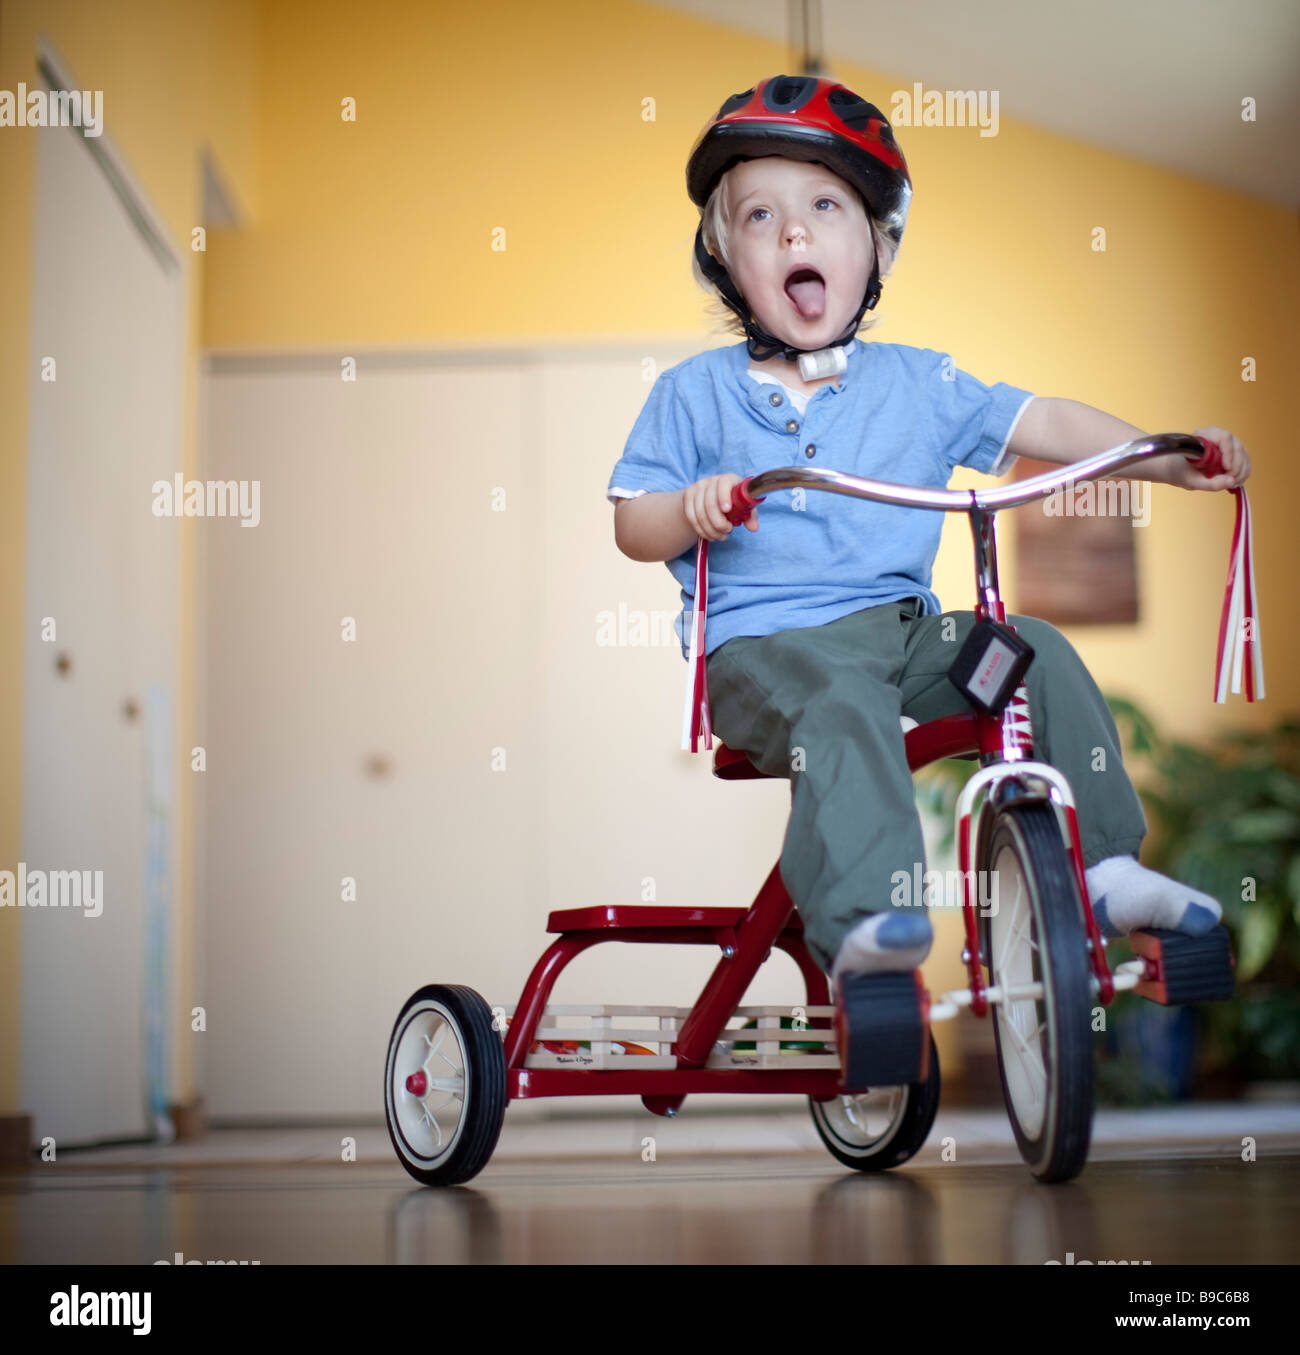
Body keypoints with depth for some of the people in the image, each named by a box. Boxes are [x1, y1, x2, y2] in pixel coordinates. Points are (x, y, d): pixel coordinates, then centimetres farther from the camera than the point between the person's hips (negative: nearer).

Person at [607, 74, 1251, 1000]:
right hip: (765, 643, -4)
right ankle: (860, 923, -49)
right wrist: (691, 509, -17)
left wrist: (1170, 458, 0)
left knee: (1039, 651, -11)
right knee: (845, 706, -35)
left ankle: (1107, 864, -1)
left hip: (903, 627, 4)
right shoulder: (694, 393, 7)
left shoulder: (916, 383, 14)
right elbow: (631, 525, 6)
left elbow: (1039, 424, 11)